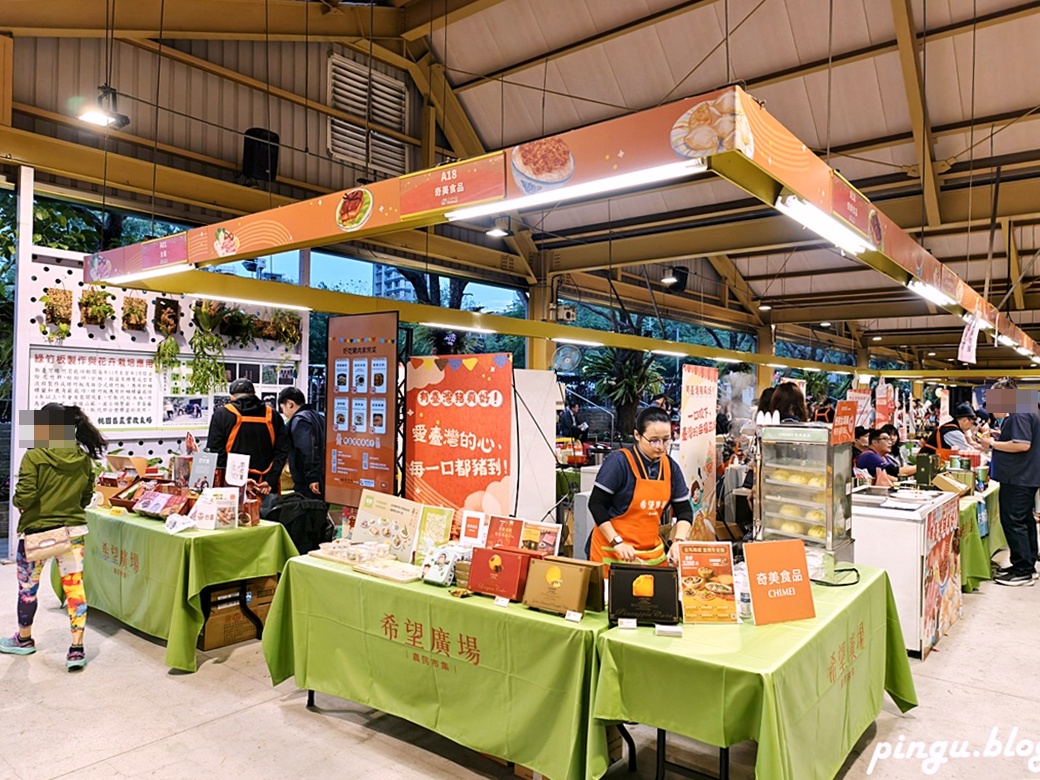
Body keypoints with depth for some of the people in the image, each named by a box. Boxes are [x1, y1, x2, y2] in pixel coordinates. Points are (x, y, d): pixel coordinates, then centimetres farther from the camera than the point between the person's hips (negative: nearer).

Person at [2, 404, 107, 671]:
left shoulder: (34, 456, -15)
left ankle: (24, 639, 37)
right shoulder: (83, 458, -1)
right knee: (75, 587, 3)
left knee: (27, 587, 18)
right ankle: (77, 648, 2)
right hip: (73, 530, 3)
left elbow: (23, 498, -15)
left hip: (36, 531, -3)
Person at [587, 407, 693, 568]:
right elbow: (596, 504, -13)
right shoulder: (619, 461, -15)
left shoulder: (670, 466, 2)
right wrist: (617, 543, -20)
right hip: (612, 553, -5)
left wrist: (679, 541, -11)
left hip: (653, 554, 5)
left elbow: (684, 509, 6)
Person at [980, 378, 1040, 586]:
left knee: (1013, 522, -7)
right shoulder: (1016, 414, 16)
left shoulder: (1019, 415, -17)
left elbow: (1023, 444, -26)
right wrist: (992, 444, 11)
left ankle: (1023, 572, -3)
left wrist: (993, 444, -16)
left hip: (1018, 479, -11)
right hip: (1023, 477, 11)